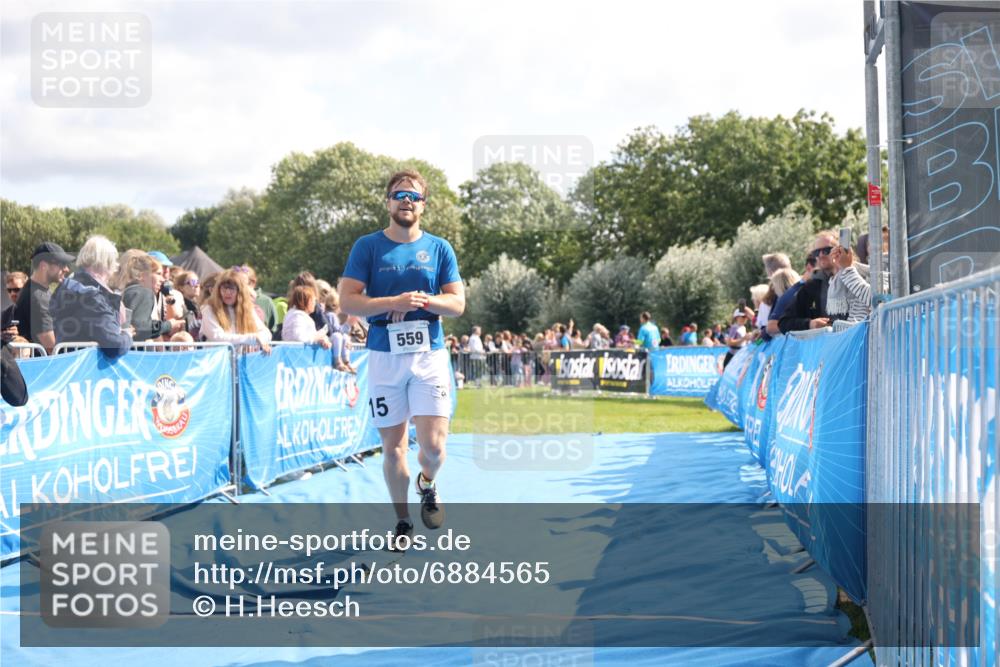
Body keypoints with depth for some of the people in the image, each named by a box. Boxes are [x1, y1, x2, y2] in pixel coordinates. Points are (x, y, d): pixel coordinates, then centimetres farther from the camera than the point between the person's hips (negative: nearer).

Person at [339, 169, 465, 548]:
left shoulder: (439, 248, 7)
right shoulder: (367, 247, 3)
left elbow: (457, 304, 4)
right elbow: (348, 301, -5)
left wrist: (425, 300, -15)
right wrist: (394, 302, -18)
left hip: (430, 356, 0)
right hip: (384, 357, 0)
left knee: (433, 444, -11)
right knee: (393, 446, 5)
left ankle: (428, 484, 24)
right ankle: (402, 521, 23)